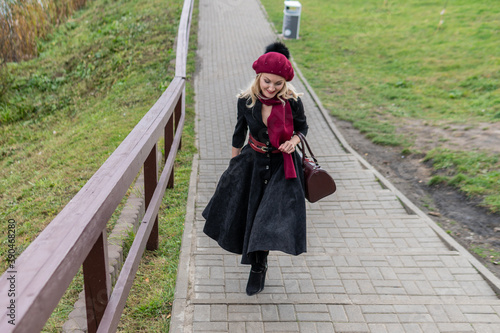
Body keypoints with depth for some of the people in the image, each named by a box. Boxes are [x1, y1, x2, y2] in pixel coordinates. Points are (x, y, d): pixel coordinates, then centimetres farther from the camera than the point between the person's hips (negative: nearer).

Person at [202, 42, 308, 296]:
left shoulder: (292, 101, -17)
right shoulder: (246, 100, -13)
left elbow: (302, 126, 2)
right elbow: (239, 132, 3)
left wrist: (294, 141, -20)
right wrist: (233, 164, 12)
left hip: (281, 166, -2)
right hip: (251, 162, 3)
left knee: (270, 217, -3)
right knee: (244, 213, 14)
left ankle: (258, 266, 24)